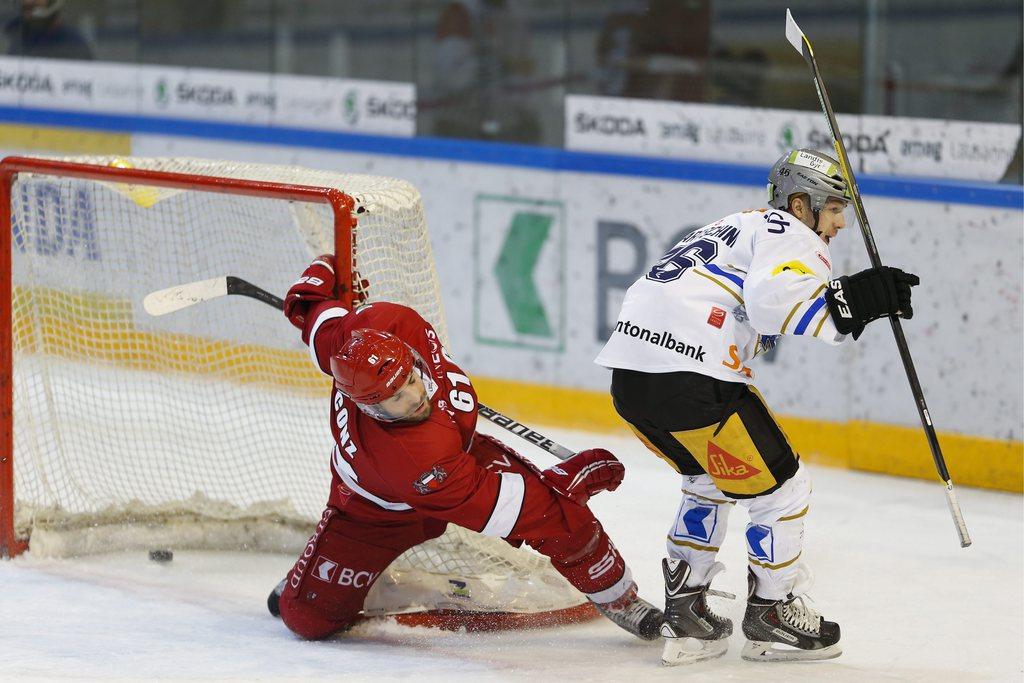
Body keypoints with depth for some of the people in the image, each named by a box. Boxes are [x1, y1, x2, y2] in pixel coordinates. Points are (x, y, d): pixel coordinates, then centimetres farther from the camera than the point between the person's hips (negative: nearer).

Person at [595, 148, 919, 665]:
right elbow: (775, 298, -18)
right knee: (779, 485, 6)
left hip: (629, 375, 10)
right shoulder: (790, 234, 2)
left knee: (710, 478, 29)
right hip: (690, 376, -9)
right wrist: (855, 301, -15)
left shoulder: (738, 229, 32)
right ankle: (772, 613, 18)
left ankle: (683, 611, 27)